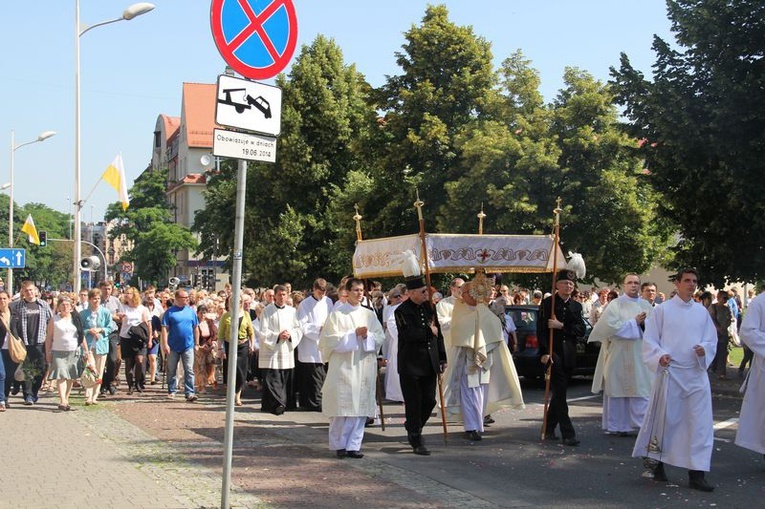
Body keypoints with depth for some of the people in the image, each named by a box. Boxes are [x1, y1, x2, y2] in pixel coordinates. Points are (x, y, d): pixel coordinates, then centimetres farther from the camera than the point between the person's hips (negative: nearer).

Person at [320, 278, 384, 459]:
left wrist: (367, 336, -11)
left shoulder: (369, 314, 12)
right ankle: (339, 444, 8)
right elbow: (331, 339, -6)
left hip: (364, 365, 3)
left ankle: (353, 445, 4)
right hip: (343, 365, -3)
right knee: (343, 405, -4)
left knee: (361, 406, -1)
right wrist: (354, 334, -12)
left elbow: (380, 337, 9)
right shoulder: (337, 314, 1)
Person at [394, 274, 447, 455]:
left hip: (429, 364, 6)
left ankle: (413, 428, 31)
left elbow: (438, 334, 15)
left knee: (429, 401, 9)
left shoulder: (429, 307, 10)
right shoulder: (402, 311, -11)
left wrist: (442, 358, 12)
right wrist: (428, 331, -12)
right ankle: (416, 441, 9)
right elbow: (408, 334, -24)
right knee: (414, 404, 0)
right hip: (410, 364, -6)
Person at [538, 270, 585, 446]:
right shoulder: (547, 303, -2)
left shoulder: (576, 306, 12)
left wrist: (561, 326, -13)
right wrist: (544, 352, -17)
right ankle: (568, 434, -10)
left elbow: (581, 330, 1)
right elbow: (541, 329, -8)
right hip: (554, 354, -5)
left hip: (569, 356, 5)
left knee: (559, 393, 12)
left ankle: (549, 430, 22)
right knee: (560, 393, -8)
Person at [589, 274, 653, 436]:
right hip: (619, 354, -3)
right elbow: (610, 326, -13)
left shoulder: (646, 305, 12)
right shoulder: (616, 305, -1)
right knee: (618, 390, 2)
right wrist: (634, 322, -11)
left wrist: (646, 324, -9)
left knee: (641, 391, -2)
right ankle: (616, 426, 11)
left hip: (641, 355, 3)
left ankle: (641, 424, 3)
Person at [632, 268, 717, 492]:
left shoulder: (702, 312, 10)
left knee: (700, 422, -1)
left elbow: (712, 340, 12)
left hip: (696, 373, 3)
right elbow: (649, 340, 0)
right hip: (669, 372, -3)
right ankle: (656, 462, 23)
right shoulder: (662, 310, 0)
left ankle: (696, 473, 3)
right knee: (664, 419, 3)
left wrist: (704, 349, -10)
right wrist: (660, 356, -18)